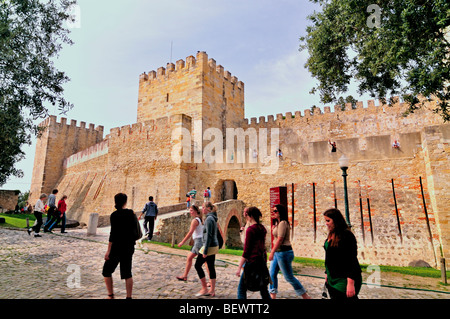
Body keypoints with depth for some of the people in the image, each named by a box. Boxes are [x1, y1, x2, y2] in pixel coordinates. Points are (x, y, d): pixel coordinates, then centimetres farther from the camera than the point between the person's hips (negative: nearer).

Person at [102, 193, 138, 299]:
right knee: (127, 273, 13)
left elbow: (113, 234, -16)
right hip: (129, 247, 5)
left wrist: (108, 250, -12)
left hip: (117, 247, -5)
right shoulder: (131, 213, 1)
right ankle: (129, 296, 14)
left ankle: (111, 295, 19)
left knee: (107, 271, 16)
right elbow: (134, 230, 8)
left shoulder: (115, 215, -13)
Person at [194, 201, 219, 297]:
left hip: (209, 246, -9)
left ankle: (204, 288, 10)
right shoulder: (213, 218, 12)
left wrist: (205, 251, -19)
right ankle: (212, 290, 20)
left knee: (198, 265, 3)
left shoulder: (209, 218, -17)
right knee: (211, 267, 13)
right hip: (214, 246, 9)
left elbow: (209, 235, -21)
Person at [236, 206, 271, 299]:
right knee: (263, 289, 18)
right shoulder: (262, 228, 6)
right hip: (263, 261, 8)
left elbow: (246, 251, -16)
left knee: (241, 289, 6)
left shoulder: (250, 229, -15)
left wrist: (239, 268, -12)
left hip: (252, 262, -8)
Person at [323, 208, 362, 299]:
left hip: (344, 279, -8)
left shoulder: (346, 235, -15)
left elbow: (352, 260, -19)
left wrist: (351, 284, -23)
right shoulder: (331, 235, 9)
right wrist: (327, 274, 18)